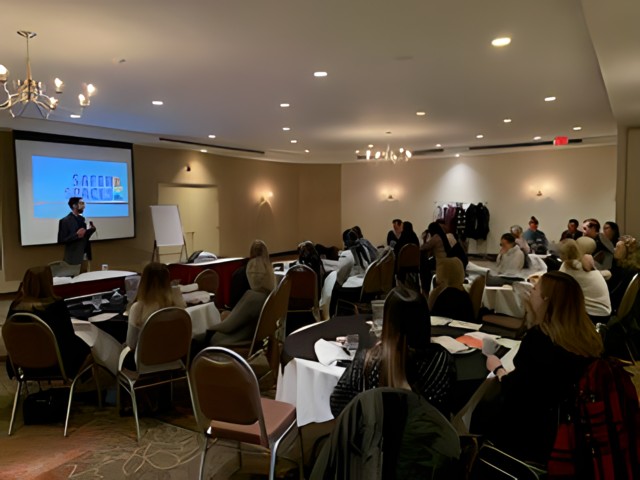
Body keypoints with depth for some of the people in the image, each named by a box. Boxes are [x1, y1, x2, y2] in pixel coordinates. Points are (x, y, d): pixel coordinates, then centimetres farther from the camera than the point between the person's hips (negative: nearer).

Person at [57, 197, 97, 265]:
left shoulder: (82, 219, 12)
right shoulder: (65, 221, -10)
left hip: (84, 255, 7)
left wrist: (91, 230, 1)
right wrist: (76, 235, -25)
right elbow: (61, 240, -14)